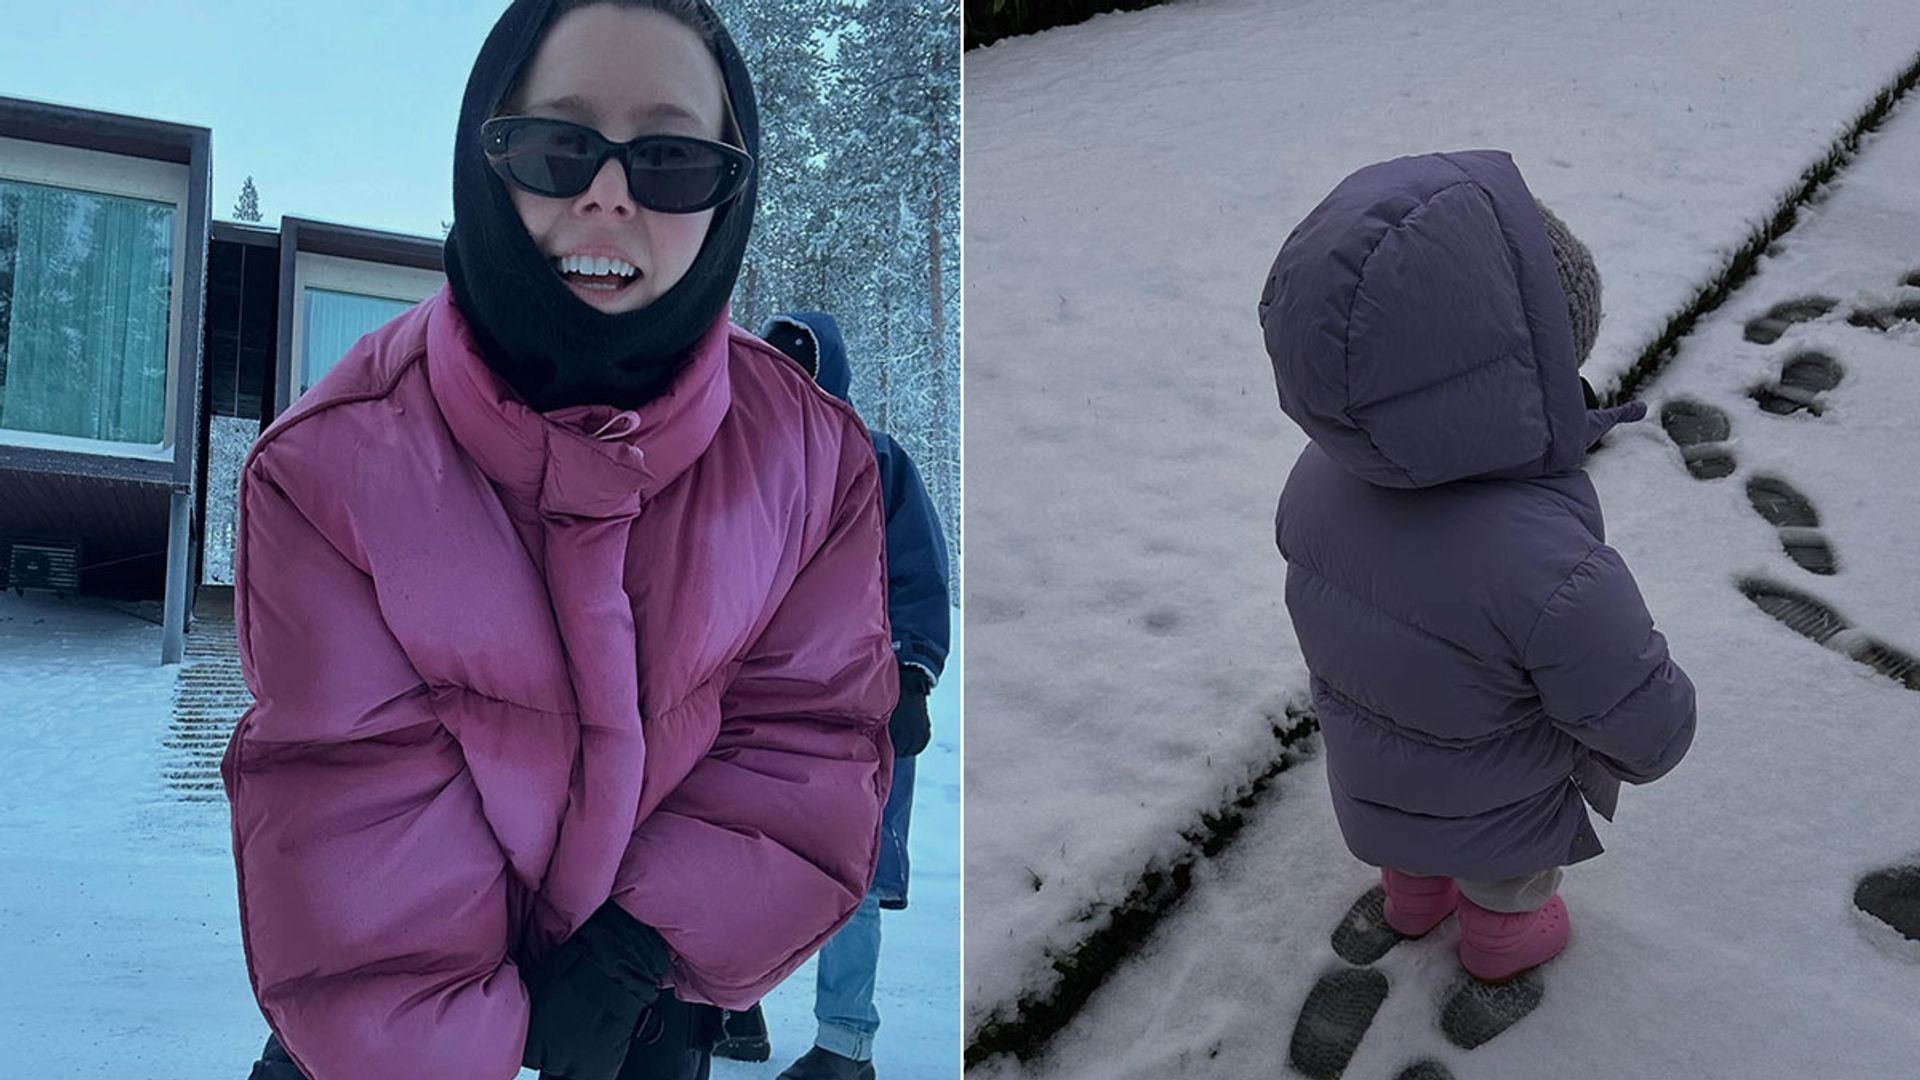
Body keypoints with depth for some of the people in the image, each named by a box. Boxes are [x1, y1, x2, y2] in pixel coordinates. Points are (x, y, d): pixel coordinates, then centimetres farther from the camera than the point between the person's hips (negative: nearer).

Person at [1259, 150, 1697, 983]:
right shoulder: (1550, 571, -46)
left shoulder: (1320, 478, -27)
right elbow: (1650, 730, -30)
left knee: (1412, 844, 38)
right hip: (1496, 812, -4)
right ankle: (1503, 939, 61)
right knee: (1511, 879, 31)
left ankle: (1413, 899, 67)